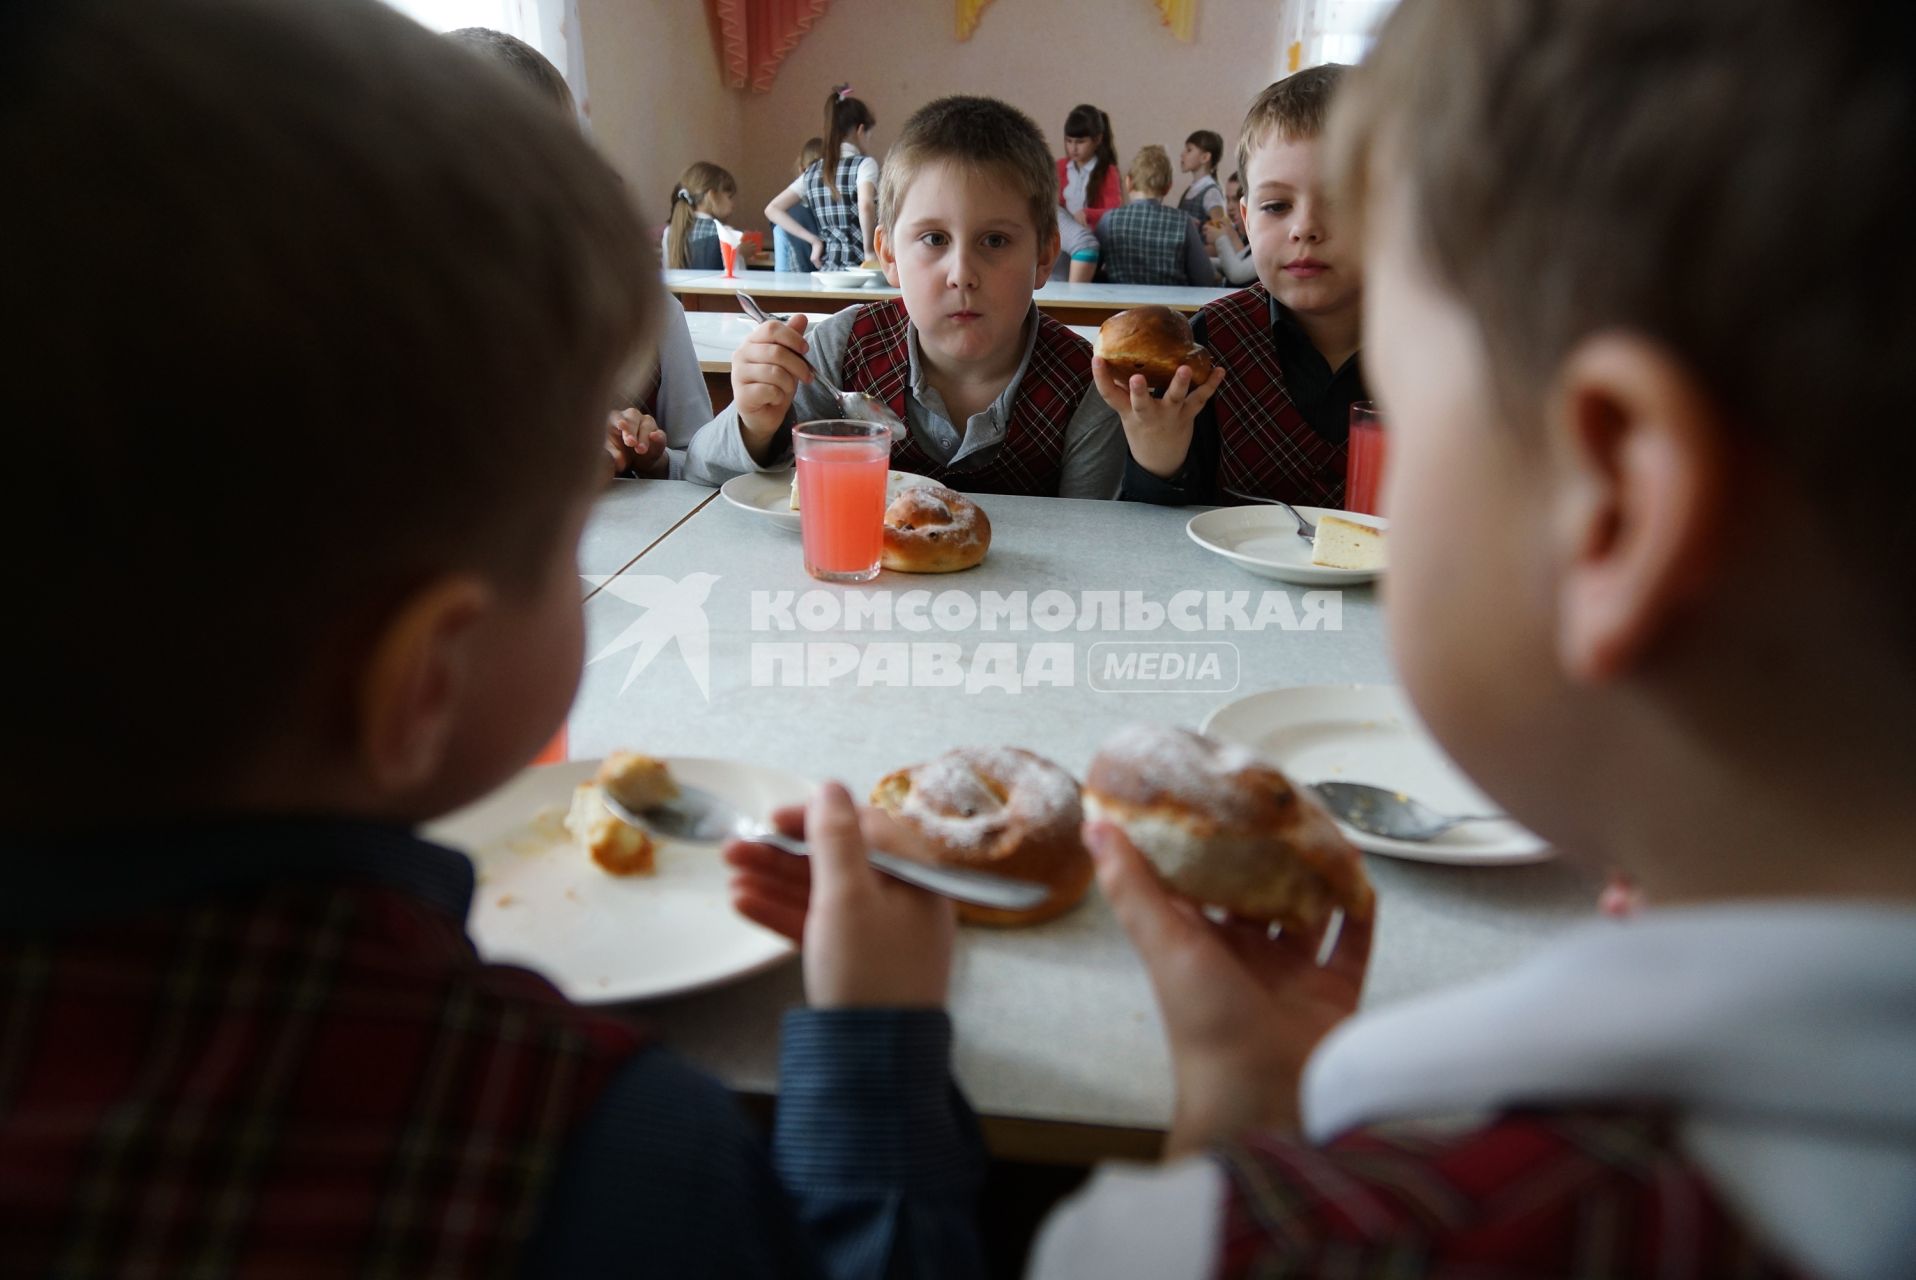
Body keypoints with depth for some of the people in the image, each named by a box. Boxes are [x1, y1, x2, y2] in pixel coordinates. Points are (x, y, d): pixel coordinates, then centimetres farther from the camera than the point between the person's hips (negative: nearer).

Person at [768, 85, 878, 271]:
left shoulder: (814, 171, 13)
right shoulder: (864, 164, -5)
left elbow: (772, 210, 12)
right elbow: (866, 206, -25)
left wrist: (814, 240, 8)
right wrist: (868, 251, -13)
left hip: (826, 266, 6)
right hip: (856, 264, -6)